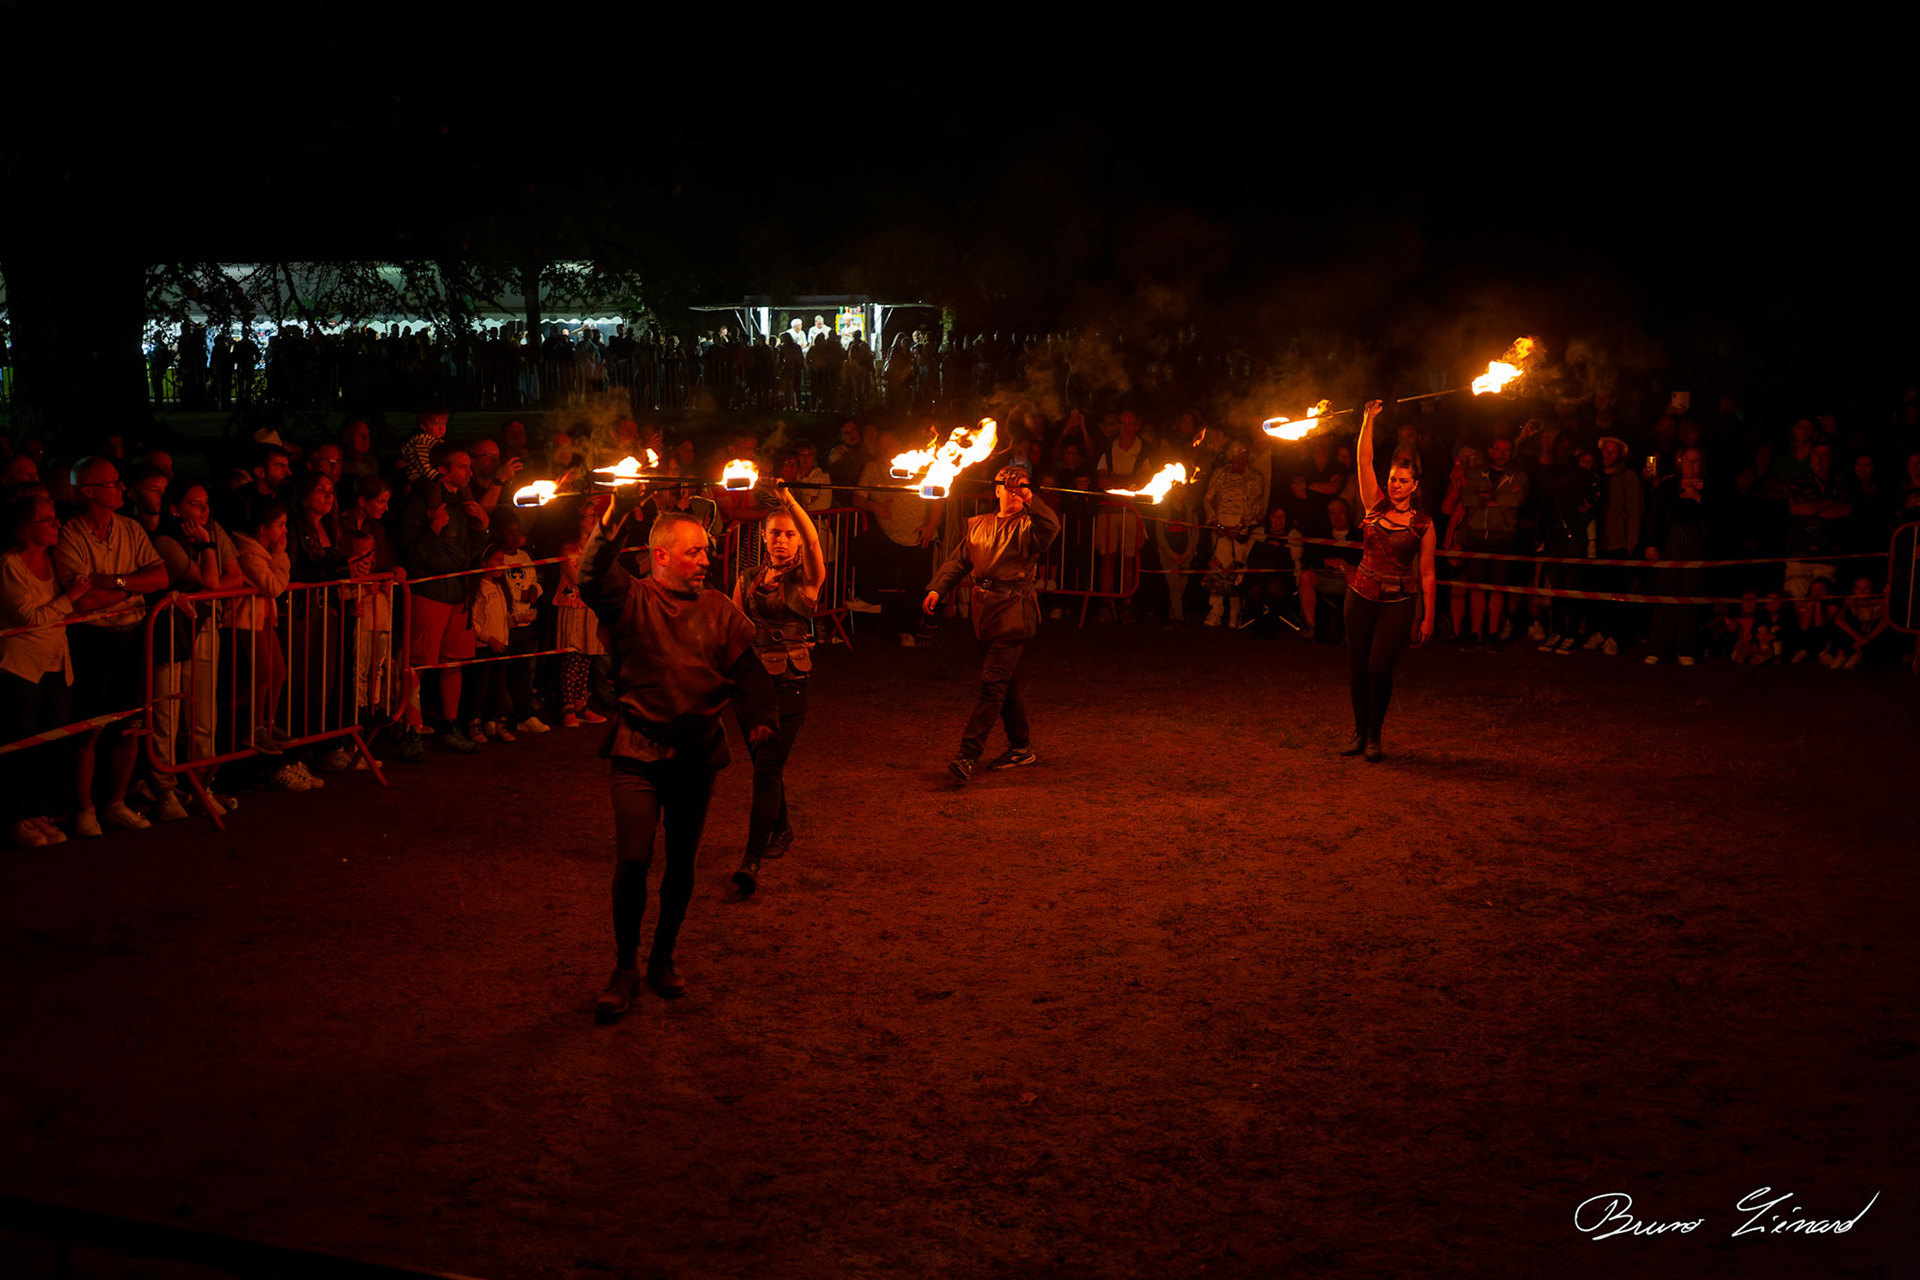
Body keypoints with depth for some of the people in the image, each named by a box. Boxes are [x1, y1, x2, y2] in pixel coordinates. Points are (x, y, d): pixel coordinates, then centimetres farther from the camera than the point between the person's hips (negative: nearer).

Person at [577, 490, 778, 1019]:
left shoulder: (719, 610, 9)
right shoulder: (633, 600, -2)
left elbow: (748, 671, 5)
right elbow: (592, 578, -23)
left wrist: (760, 720, -12)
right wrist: (613, 521, -37)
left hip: (699, 755, 4)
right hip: (639, 751, -3)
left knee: (682, 864, 11)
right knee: (632, 860, -10)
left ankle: (663, 959, 30)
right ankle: (625, 967, 8)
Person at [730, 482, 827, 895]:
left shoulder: (807, 579, -2)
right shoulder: (749, 578, 10)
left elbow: (813, 541, -22)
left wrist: (789, 499, -32)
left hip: (789, 682, -5)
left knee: (768, 767, -13)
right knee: (763, 762, 15)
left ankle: (752, 859, -16)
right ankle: (781, 829, 40)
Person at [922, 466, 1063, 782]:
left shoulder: (1028, 526, 0)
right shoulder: (978, 525, 16)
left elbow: (1050, 528, -23)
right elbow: (958, 560, 13)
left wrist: (1031, 501, -28)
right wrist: (937, 588, 0)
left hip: (1014, 612, -6)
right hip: (985, 610, 6)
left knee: (993, 683, -12)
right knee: (1008, 683, 14)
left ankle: (968, 756, -19)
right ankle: (1021, 747, 27)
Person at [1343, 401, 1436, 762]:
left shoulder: (1423, 524, -1)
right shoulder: (1376, 505, 5)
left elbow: (1426, 573, 1)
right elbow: (1364, 460, -1)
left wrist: (1427, 617, 0)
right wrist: (1369, 419, -6)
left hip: (1398, 601, -3)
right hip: (1361, 596, 3)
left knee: (1379, 668, -12)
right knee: (1357, 668, 5)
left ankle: (1374, 737, 5)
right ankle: (1359, 733, 20)